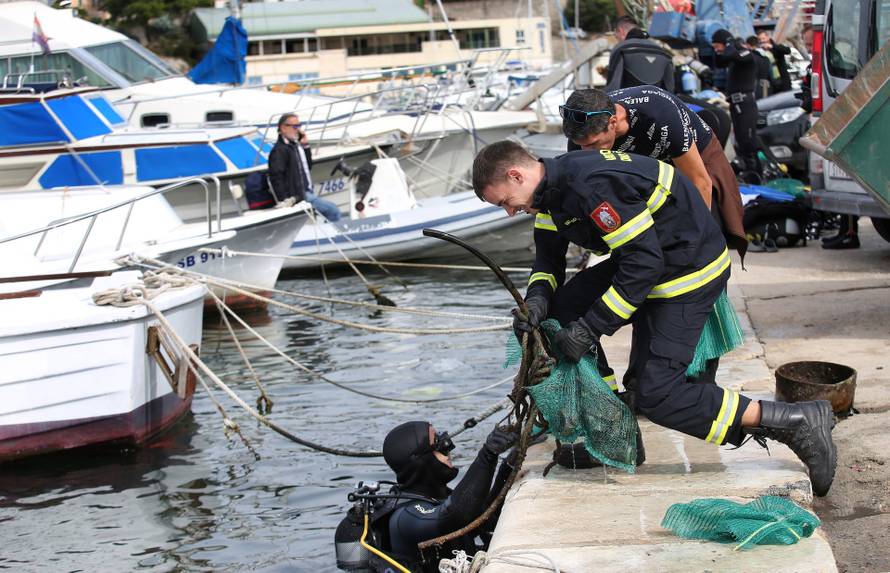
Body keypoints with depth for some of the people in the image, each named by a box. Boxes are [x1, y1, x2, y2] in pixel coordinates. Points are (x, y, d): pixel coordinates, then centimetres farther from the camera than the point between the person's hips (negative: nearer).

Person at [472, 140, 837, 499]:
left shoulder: (591, 186, -28)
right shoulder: (552, 188, 3)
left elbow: (644, 262, -29)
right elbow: (548, 256, 13)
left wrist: (589, 329, -26)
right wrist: (537, 296, -10)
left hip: (690, 270, -10)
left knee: (658, 396, -14)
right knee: (560, 311, 5)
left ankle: (797, 422, -12)